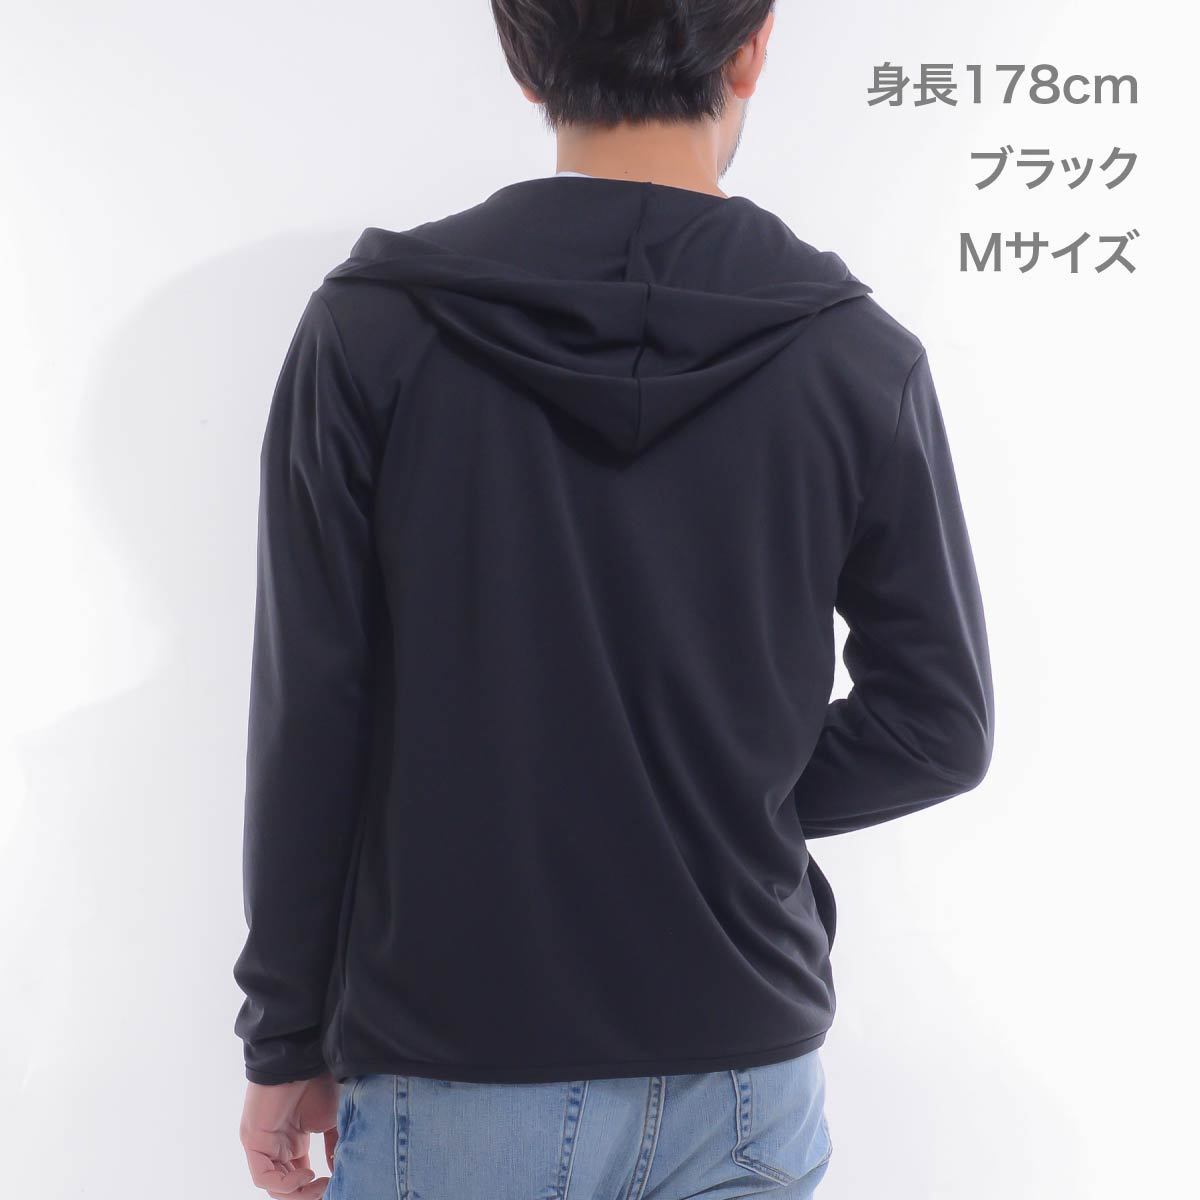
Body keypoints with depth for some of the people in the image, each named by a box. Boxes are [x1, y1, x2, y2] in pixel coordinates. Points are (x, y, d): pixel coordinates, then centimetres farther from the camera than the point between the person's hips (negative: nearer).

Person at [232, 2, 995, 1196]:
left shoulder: (369, 332, -10)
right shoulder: (861, 359, -7)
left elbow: (307, 723, -8)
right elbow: (937, 725, -2)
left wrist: (286, 1039, 2)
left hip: (453, 1082, -1)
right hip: (741, 1075, 2)